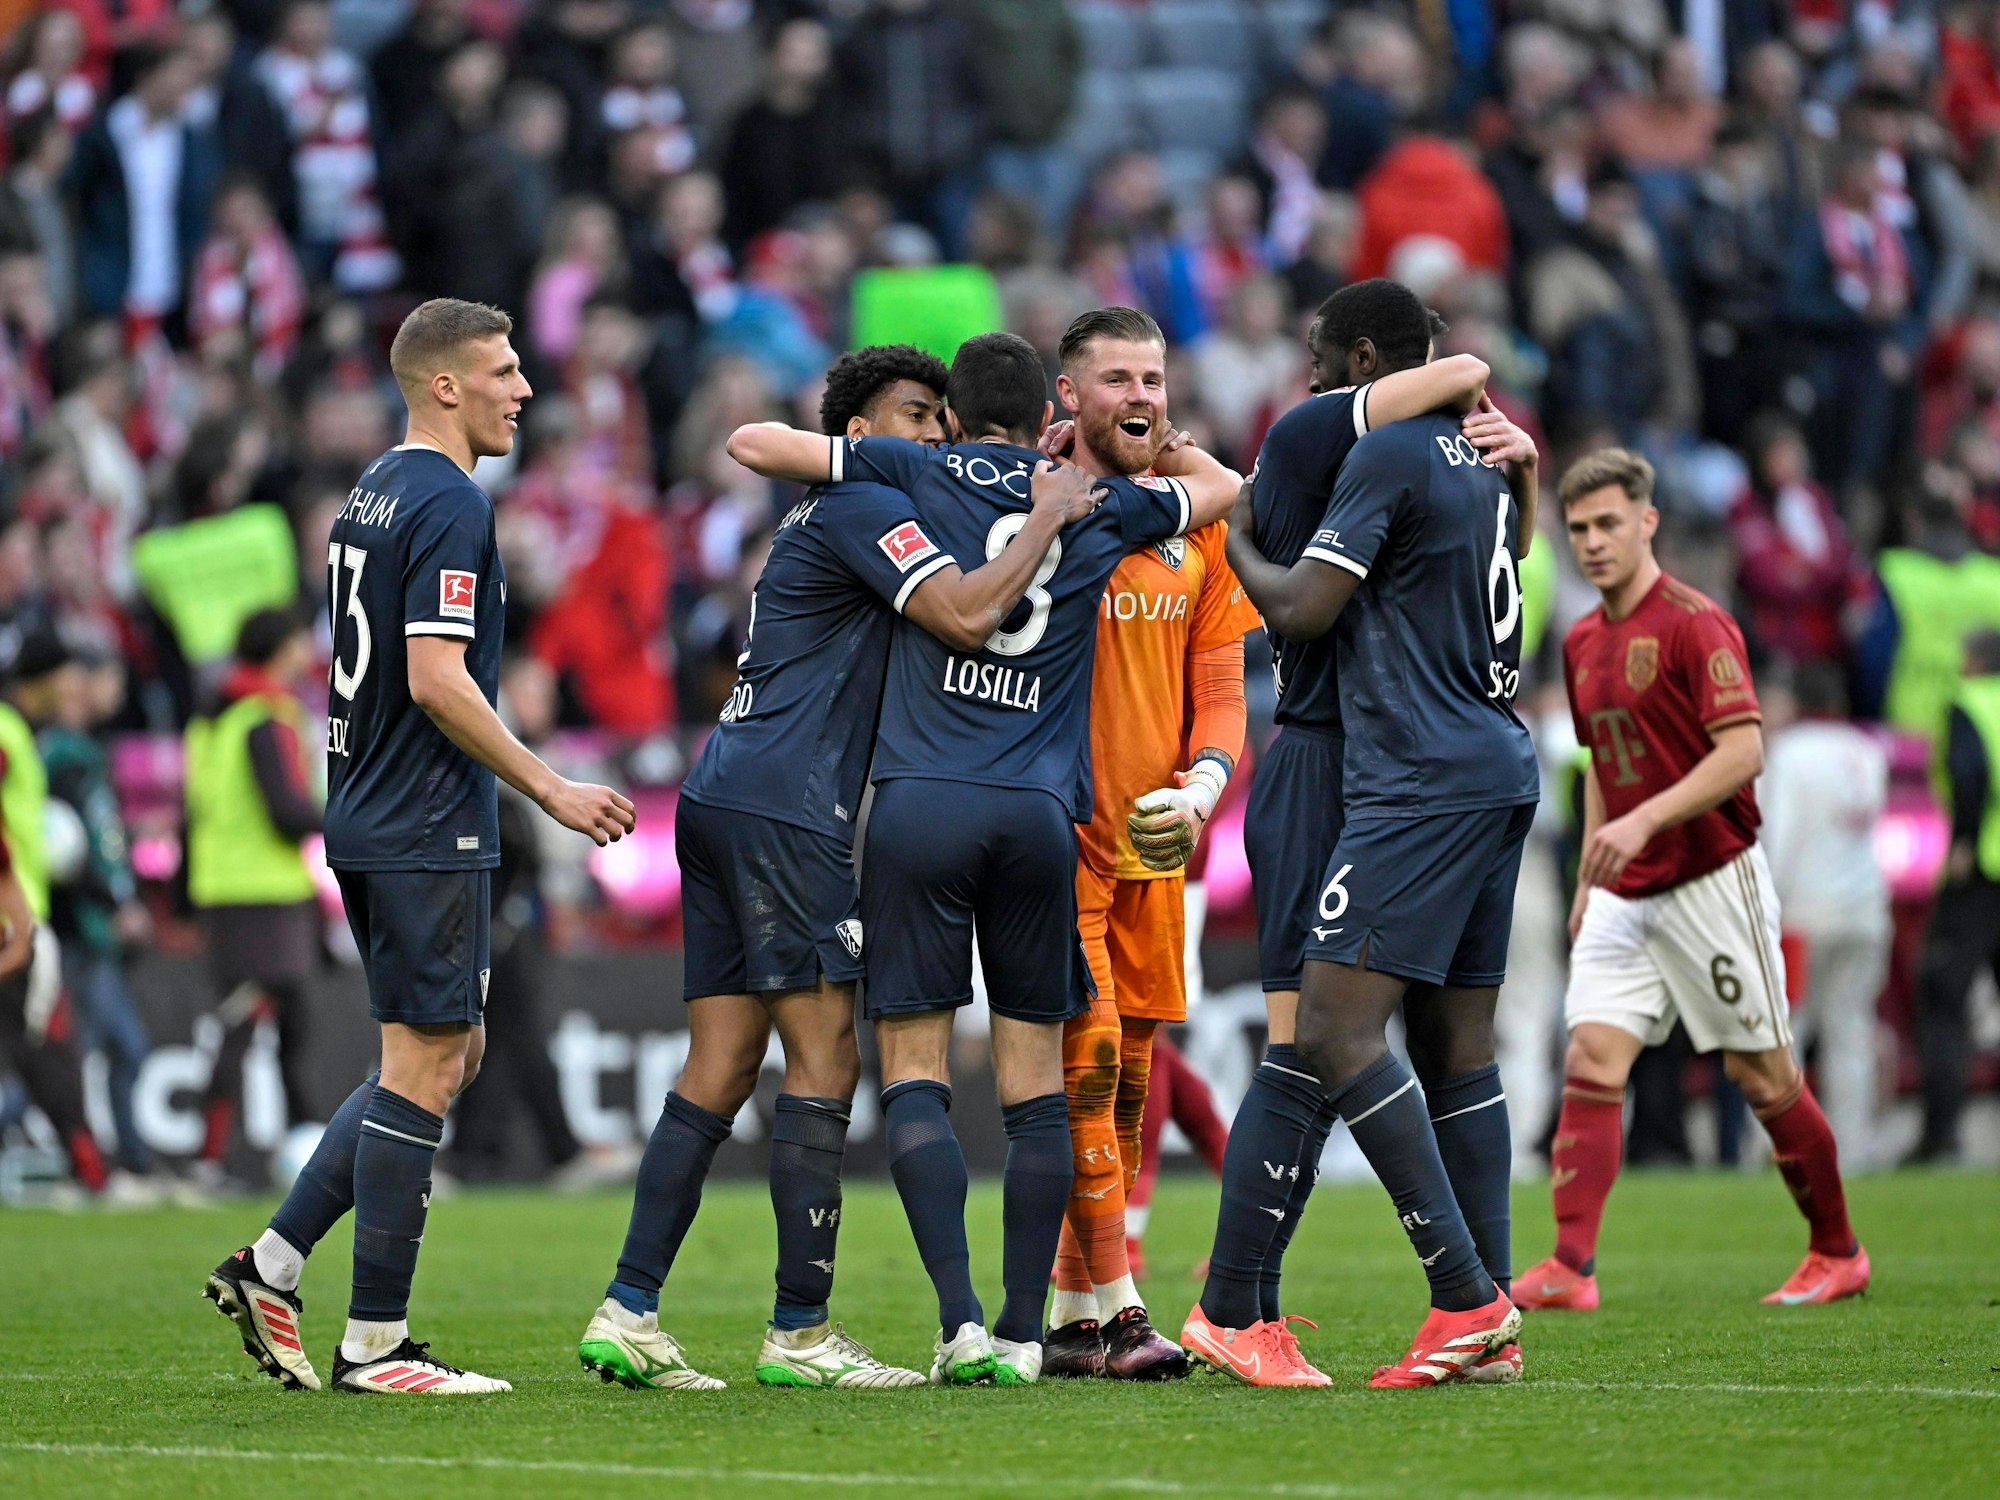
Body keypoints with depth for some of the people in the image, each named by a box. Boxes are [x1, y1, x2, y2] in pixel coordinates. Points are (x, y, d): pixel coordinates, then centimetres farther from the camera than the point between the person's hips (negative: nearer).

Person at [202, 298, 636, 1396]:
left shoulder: (373, 494, 16)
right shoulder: (448, 504, -15)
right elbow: (437, 682, -22)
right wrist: (550, 790, -16)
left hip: (367, 822, 10)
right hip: (425, 831, -10)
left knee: (449, 1053, 15)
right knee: (424, 1069, -5)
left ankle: (271, 1266, 10)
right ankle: (375, 1343, -3)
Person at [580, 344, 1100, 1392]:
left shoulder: (835, 520, 25)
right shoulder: (863, 508, -6)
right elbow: (965, 616, -19)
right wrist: (1045, 520, -6)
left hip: (722, 799, 10)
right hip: (781, 807, -10)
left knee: (720, 1069, 6)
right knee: (826, 1061, -8)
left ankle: (628, 1313, 1)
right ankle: (800, 1333, -8)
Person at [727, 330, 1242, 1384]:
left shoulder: (920, 474, 6)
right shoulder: (1099, 506, 13)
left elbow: (751, 445, 10)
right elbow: (1220, 486, 33)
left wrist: (825, 468, 28)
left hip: (919, 803, -2)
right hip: (1039, 816, 2)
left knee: (913, 1072, 0)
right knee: (1035, 1081, 8)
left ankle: (960, 1321, -13)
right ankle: (1023, 1334, 5)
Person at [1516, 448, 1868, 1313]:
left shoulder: (1694, 624, -12)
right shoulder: (1583, 643, 13)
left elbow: (1743, 750, -20)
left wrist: (1644, 822, -27)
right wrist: (1589, 879, 20)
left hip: (1711, 884, -7)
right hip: (1625, 896, 7)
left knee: (1763, 1077, 2)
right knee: (1591, 1064, -9)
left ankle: (1837, 1253, 18)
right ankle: (1571, 1268, -16)